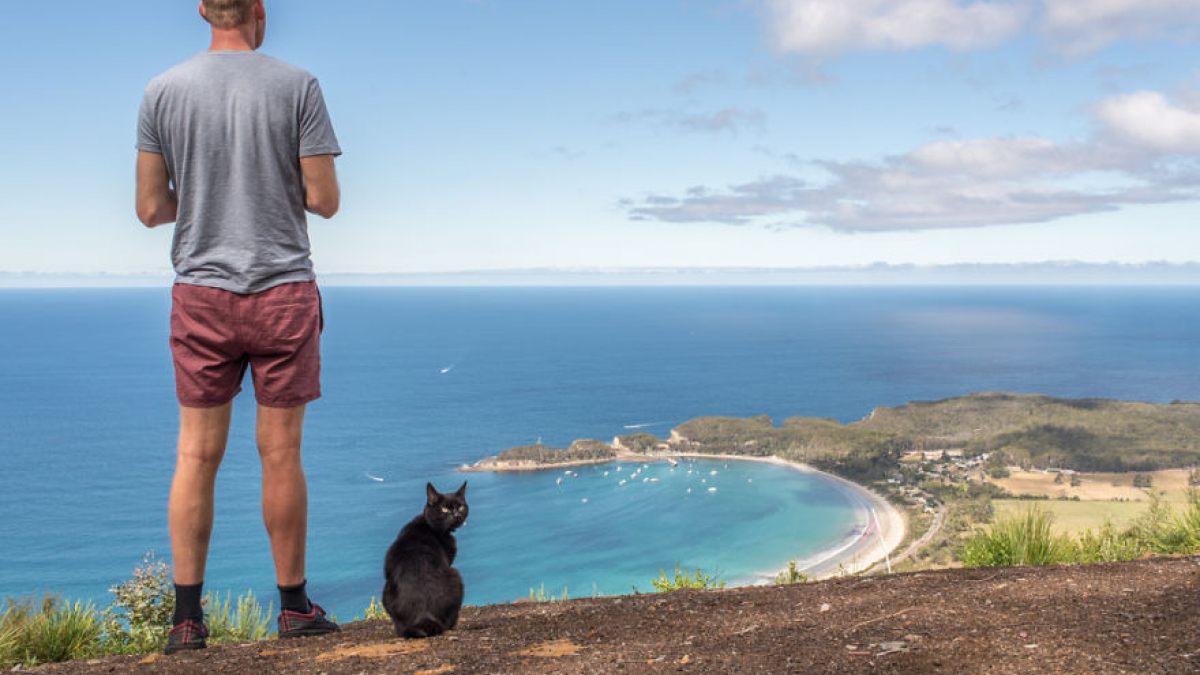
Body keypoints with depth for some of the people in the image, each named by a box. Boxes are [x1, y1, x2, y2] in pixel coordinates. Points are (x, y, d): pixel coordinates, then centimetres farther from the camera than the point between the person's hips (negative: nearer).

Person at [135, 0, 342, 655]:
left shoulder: (162, 91, 2)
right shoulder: (297, 86, -4)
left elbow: (151, 209, 2)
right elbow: (324, 200, -6)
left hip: (200, 294, 2)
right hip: (284, 291, -2)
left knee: (196, 454, 6)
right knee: (280, 453, 5)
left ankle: (187, 616, 10)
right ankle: (294, 605, 17)